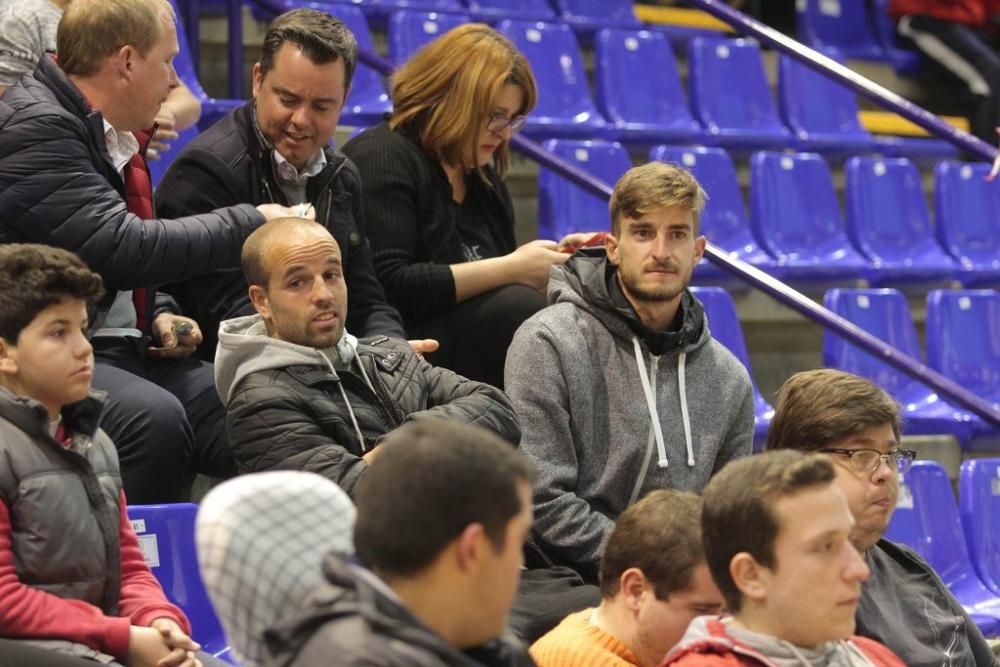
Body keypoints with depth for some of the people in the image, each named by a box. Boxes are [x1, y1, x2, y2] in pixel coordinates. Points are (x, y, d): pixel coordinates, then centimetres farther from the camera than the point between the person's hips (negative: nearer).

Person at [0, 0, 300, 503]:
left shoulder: (112, 132, 15)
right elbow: (123, 249, -24)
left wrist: (160, 314, 9)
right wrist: (250, 223, -14)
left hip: (123, 349, 9)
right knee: (155, 419, -34)